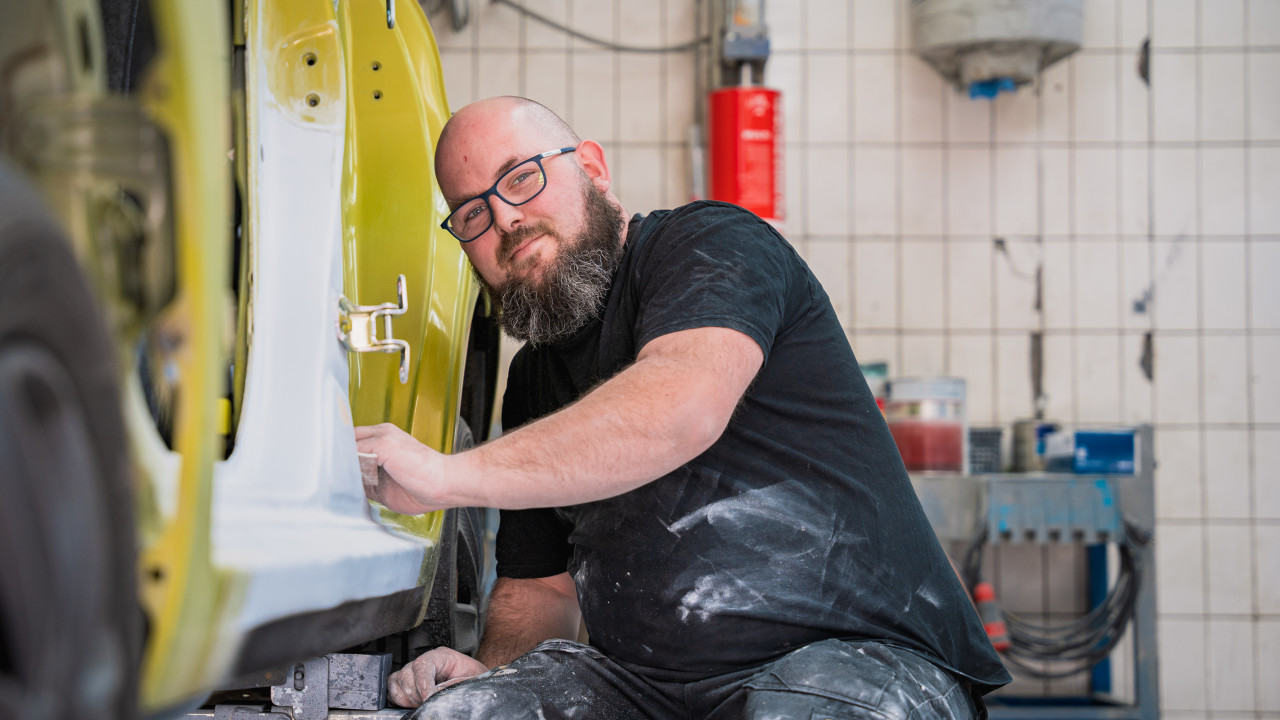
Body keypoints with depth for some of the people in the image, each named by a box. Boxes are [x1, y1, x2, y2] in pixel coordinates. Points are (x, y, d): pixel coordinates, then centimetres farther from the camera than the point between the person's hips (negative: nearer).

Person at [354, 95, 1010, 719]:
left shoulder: (710, 242, -5)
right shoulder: (534, 377, 18)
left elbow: (684, 407, -27)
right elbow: (538, 581, 25)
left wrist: (451, 475, -29)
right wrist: (493, 666, 1)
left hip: (856, 656, -6)